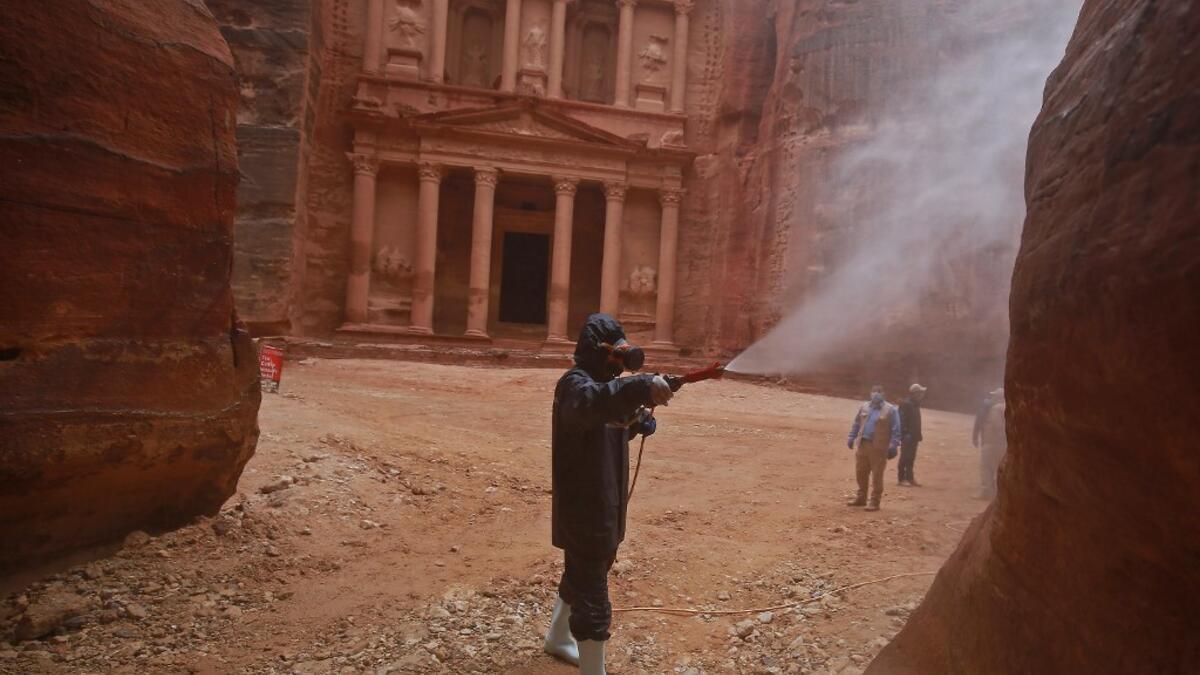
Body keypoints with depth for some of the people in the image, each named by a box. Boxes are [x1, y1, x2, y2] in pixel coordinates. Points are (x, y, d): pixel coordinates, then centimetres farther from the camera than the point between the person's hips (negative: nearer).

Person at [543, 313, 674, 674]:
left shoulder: (604, 382, 10)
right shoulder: (576, 384, -21)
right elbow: (594, 401, -46)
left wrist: (639, 422, -3)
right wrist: (642, 386, -62)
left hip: (602, 504, 10)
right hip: (583, 506, -10)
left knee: (582, 575, 26)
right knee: (592, 594, -3)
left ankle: (557, 639, 47)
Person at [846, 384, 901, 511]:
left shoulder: (891, 410, -3)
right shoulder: (864, 407, 13)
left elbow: (896, 430, -6)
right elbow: (856, 424, 18)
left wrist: (893, 446, -13)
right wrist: (851, 437, 12)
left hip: (879, 448, -5)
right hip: (863, 445, 5)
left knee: (877, 475, -2)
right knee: (861, 472, 12)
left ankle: (875, 502, 6)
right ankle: (861, 498, 26)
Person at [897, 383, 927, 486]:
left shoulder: (915, 404, 16)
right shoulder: (906, 404, -14)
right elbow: (902, 420, -20)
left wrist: (918, 435, 17)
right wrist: (905, 434, -24)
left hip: (914, 436, 9)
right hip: (907, 435, -9)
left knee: (911, 458, 12)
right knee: (905, 457, -4)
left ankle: (910, 478, 19)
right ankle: (902, 478, 1)